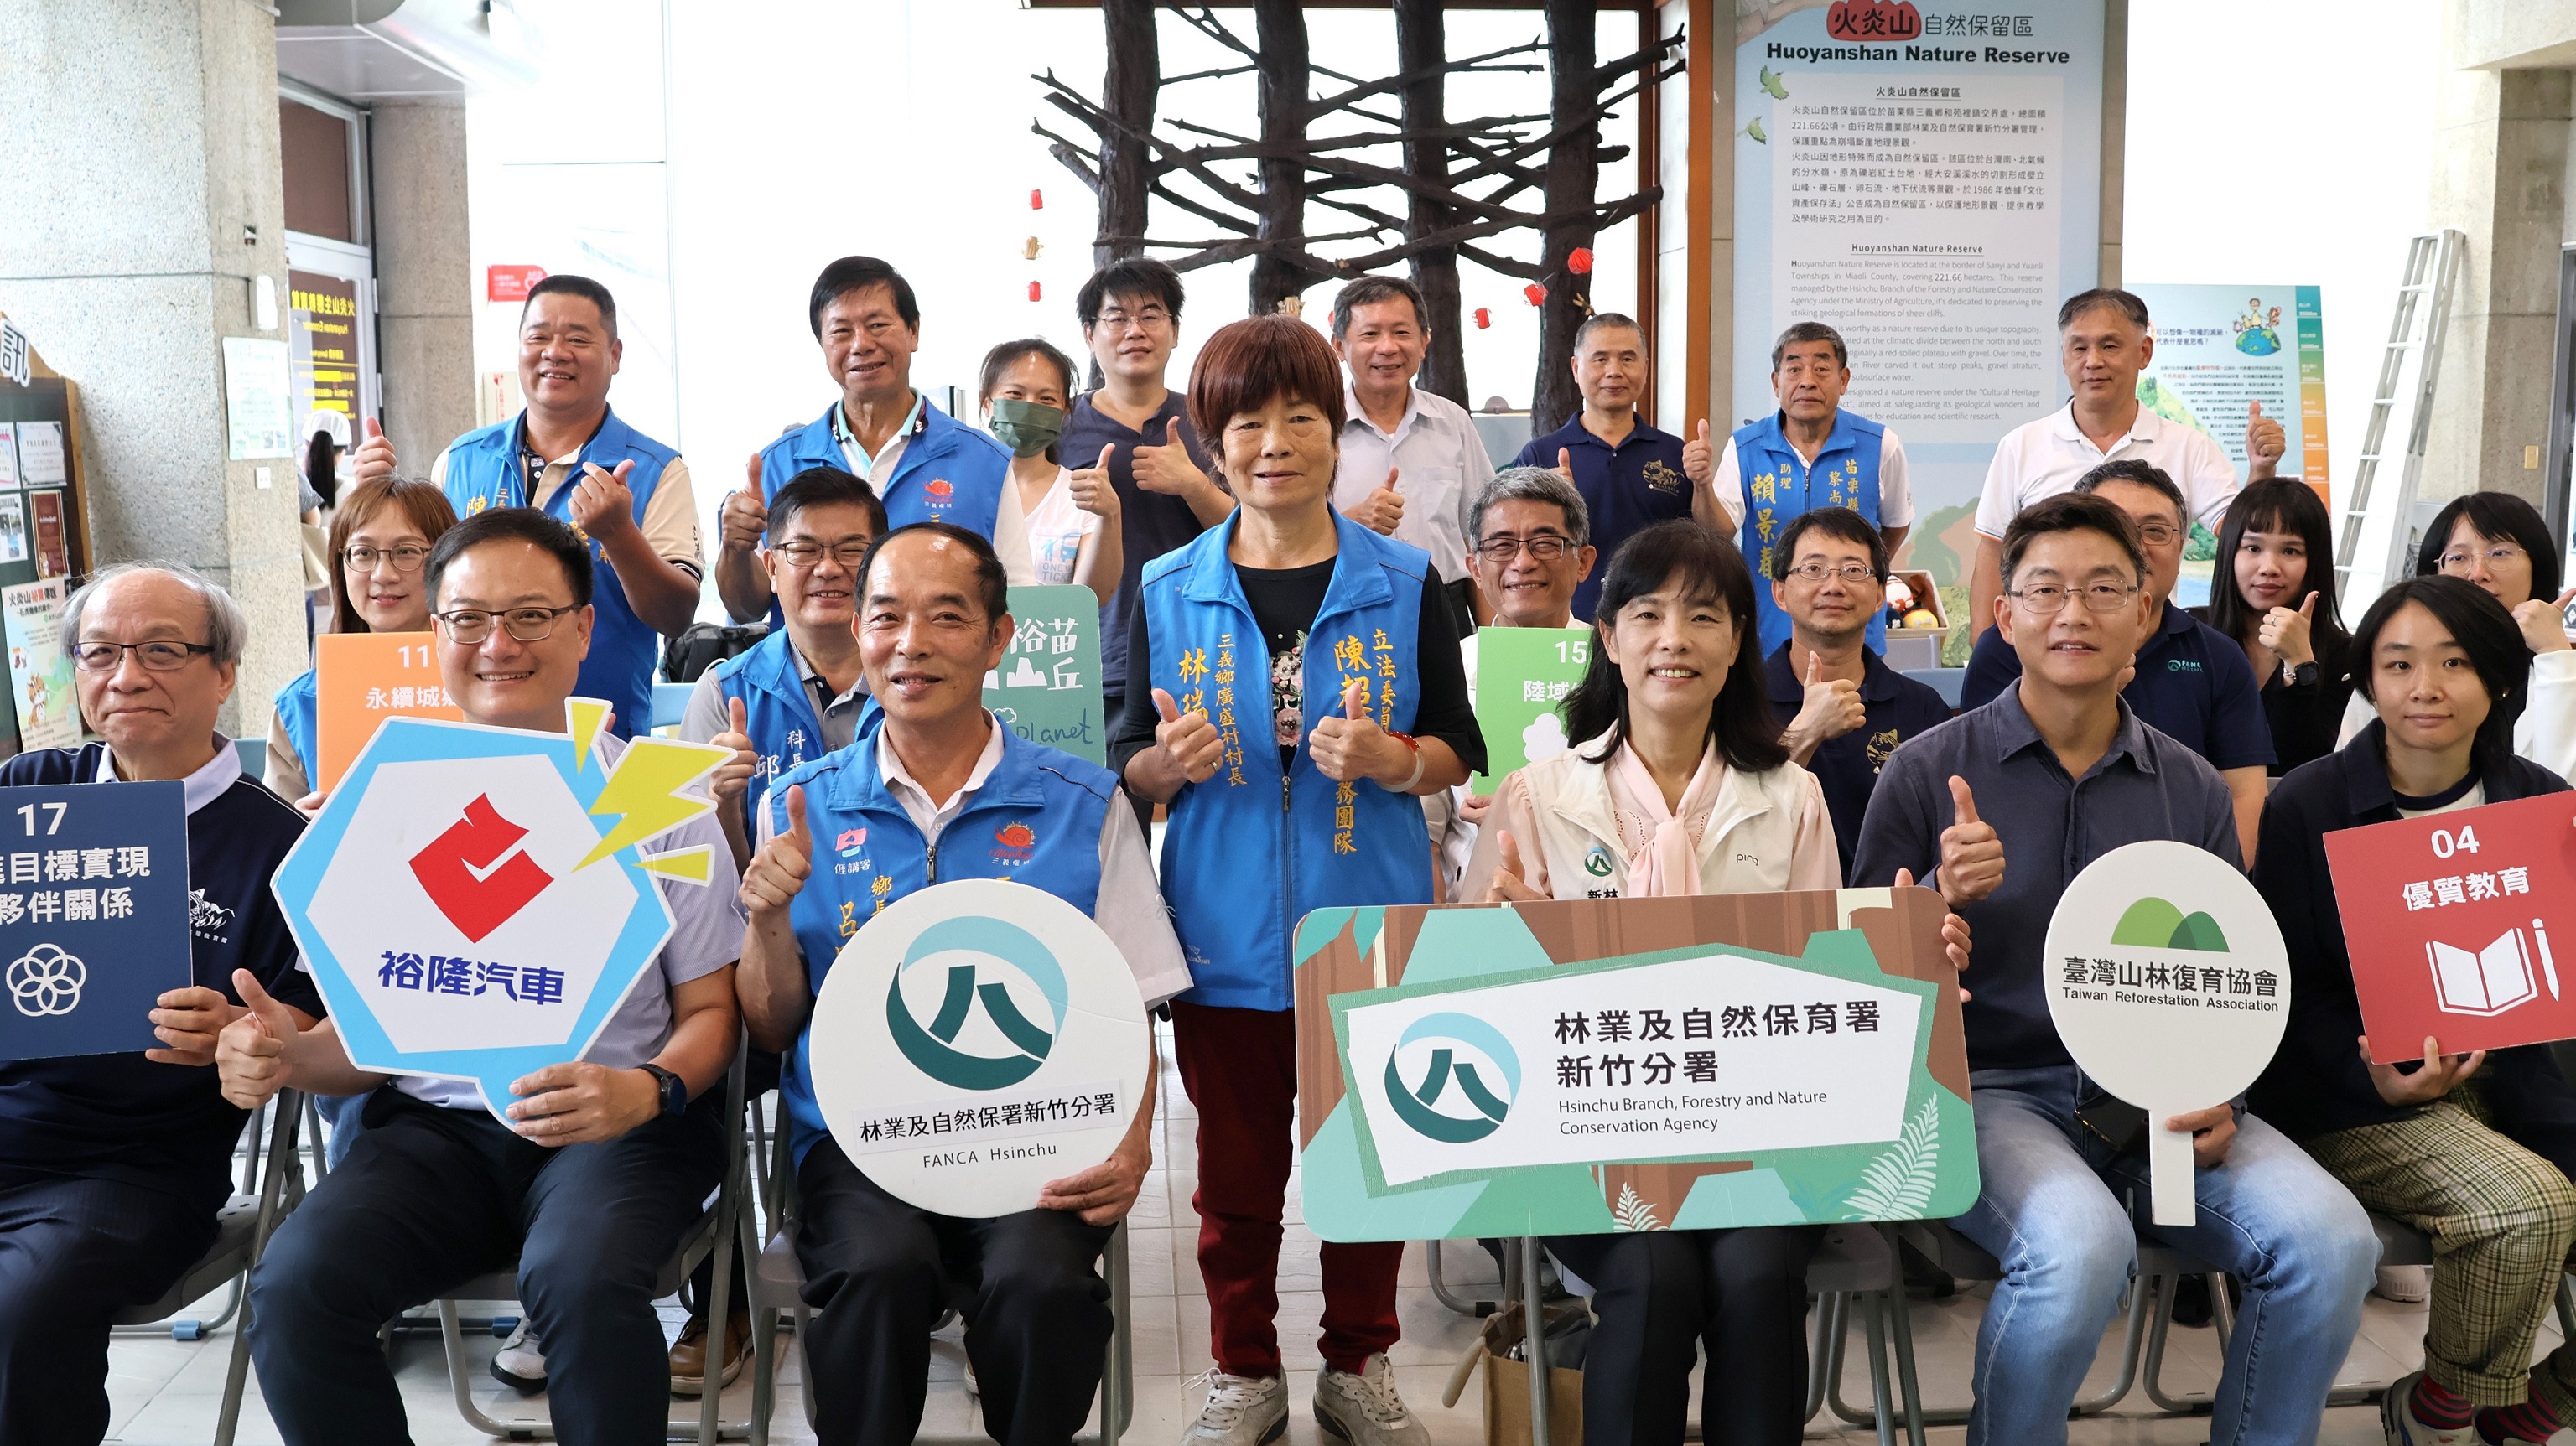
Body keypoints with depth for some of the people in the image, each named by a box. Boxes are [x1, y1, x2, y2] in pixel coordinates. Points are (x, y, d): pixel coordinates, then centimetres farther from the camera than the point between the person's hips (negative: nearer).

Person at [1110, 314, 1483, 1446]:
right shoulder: (1167, 591, 1)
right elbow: (1130, 767, 6)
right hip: (1225, 934, 0)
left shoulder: (1405, 584, 0)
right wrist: (1173, 761, -17)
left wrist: (1386, 758, -18)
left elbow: (1458, 754, 2)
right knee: (1237, 1170, 12)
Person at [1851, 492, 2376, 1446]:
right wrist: (1941, 899, -18)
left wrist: (2216, 1092, -2)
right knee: (2081, 1245, -33)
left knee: (2333, 1241, -20)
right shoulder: (1927, 772, 0)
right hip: (1990, 1089, -4)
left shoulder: (2194, 791, 12)